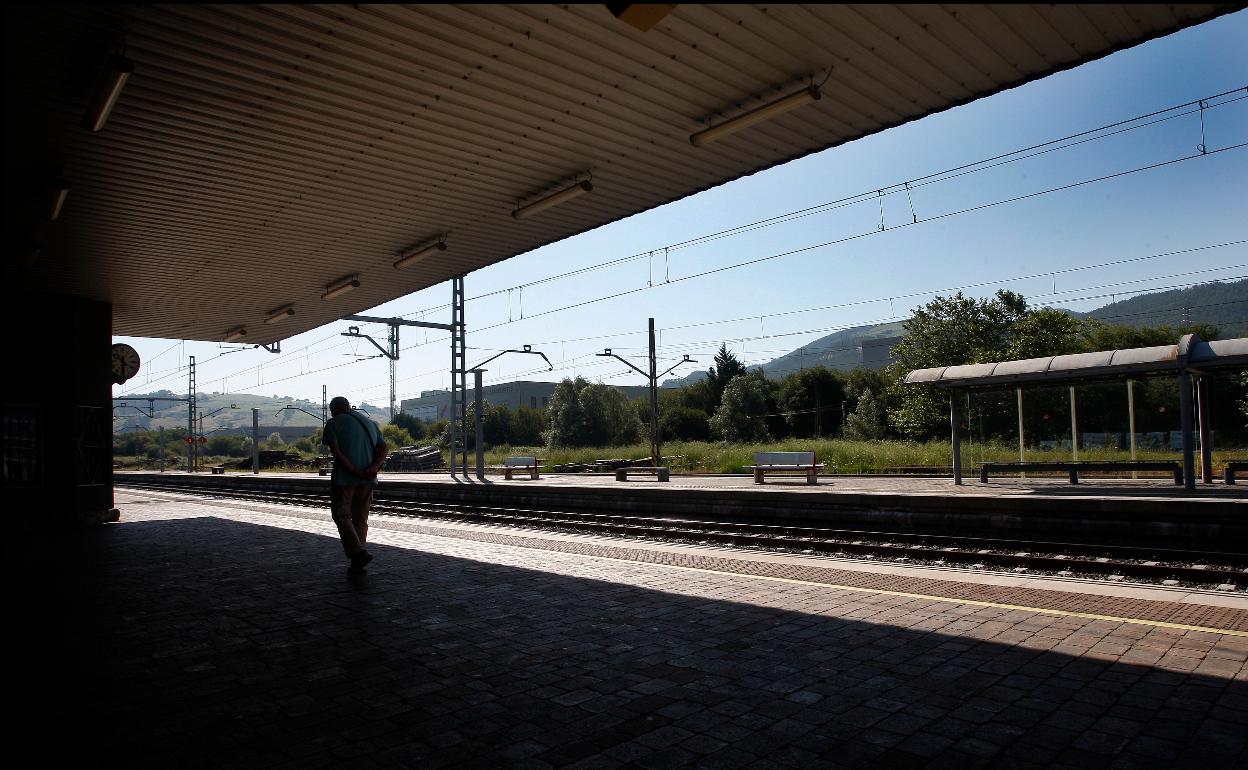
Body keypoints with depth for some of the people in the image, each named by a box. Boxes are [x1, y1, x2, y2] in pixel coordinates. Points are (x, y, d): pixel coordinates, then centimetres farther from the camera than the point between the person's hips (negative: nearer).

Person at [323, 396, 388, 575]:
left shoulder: (333, 423, 0)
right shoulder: (370, 423, 16)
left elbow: (336, 452, -13)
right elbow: (383, 448, 3)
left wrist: (355, 471, -15)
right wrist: (374, 468, -10)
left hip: (344, 478, -5)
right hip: (367, 479, 5)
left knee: (341, 516, 6)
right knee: (360, 519, 12)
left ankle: (359, 552, -11)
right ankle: (357, 564, 12)